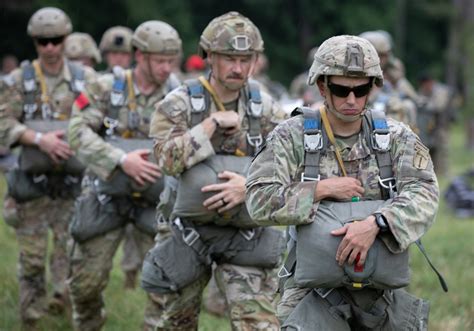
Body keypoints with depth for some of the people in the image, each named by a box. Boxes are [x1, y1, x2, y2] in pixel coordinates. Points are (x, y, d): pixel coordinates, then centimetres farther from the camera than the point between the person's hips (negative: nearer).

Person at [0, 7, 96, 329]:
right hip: (33, 180, 0)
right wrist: (40, 139, -20)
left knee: (71, 247, -4)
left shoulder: (86, 78, 5)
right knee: (32, 253, 3)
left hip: (74, 181, 0)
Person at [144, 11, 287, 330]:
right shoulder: (179, 104, -7)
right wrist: (214, 124, -22)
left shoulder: (265, 107, 0)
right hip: (188, 230, 0)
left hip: (245, 234, 0)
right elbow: (167, 159, -22)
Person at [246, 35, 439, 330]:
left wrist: (375, 223, -31)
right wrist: (322, 189, -17)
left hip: (382, 291, 3)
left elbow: (424, 194, -14)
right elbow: (259, 201, -10)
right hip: (316, 290, -3)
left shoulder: (396, 138, 1)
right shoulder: (293, 137, -2)